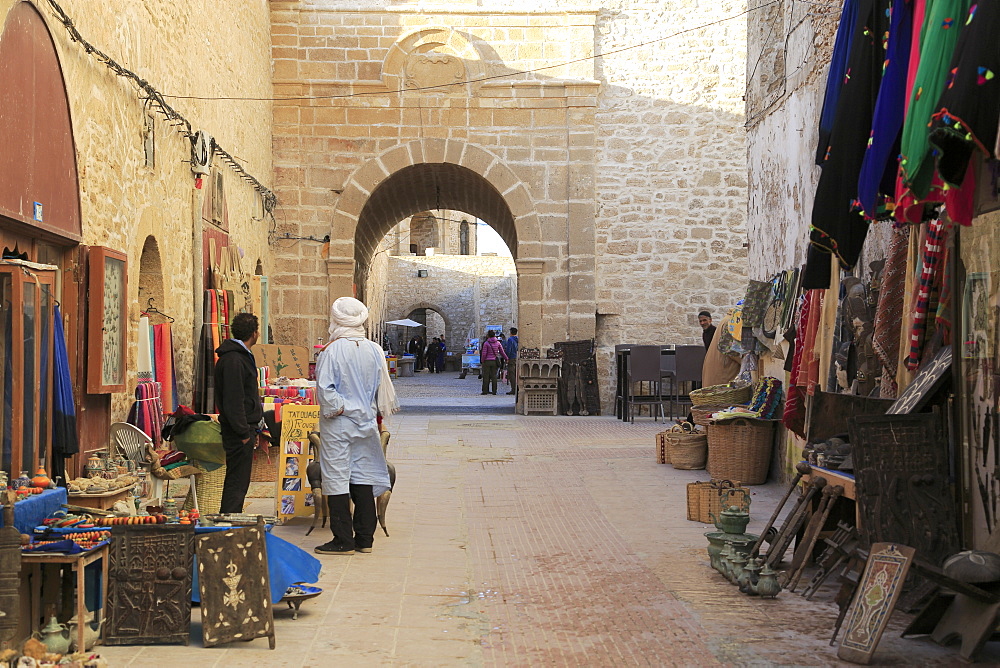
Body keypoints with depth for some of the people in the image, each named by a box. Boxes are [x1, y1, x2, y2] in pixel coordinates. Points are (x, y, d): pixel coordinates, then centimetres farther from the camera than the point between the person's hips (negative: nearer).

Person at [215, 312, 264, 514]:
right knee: (237, 483, -7)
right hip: (239, 431, -11)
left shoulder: (242, 356, 17)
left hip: (245, 428, 11)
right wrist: (243, 433, -22)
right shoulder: (233, 360, -18)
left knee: (238, 482, 15)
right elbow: (233, 401, -23)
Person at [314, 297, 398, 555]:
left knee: (337, 478, 1)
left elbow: (324, 389, -18)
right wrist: (380, 413, 20)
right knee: (363, 477, 10)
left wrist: (336, 409, -4)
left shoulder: (331, 351, -13)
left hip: (337, 425, -5)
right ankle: (365, 538, 13)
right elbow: (384, 387, 9)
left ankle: (343, 540, 2)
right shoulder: (374, 350, 1)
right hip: (366, 422, 5)